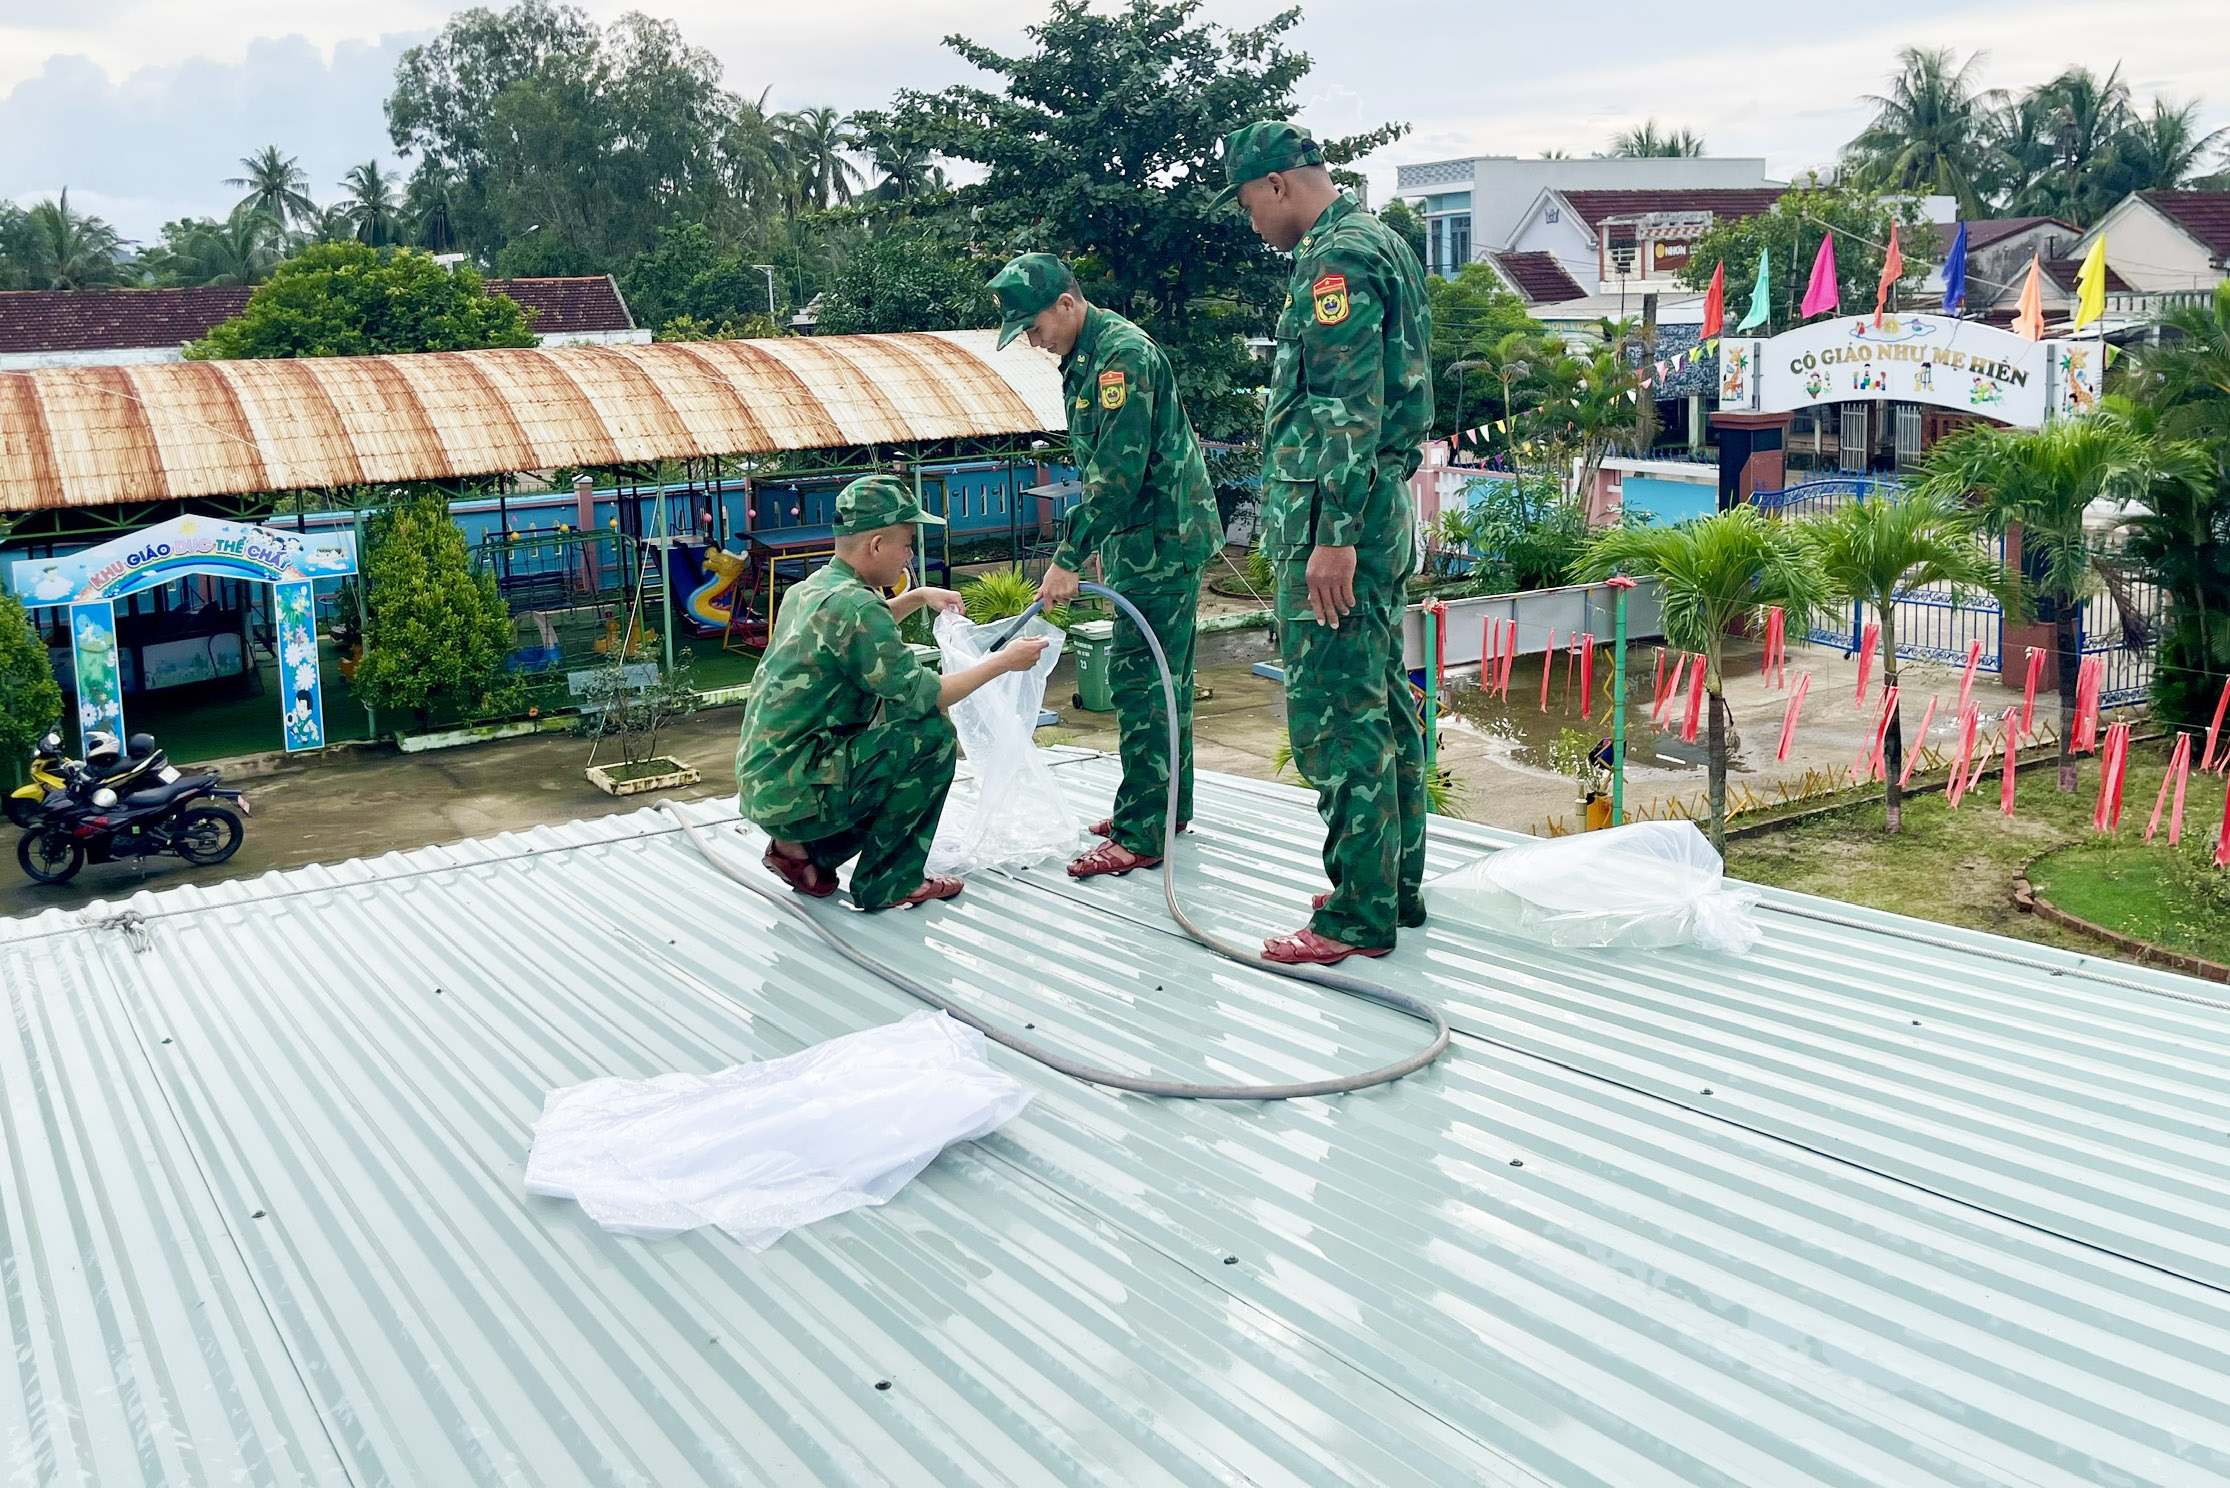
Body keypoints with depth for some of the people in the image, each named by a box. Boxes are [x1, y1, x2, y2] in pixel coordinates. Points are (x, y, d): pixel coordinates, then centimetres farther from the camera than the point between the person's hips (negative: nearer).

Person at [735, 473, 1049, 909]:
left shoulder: (808, 590, 10)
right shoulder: (852, 604, -19)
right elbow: (921, 696, -18)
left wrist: (917, 597, 26)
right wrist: (1002, 661, -8)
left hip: (762, 783, 10)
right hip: (792, 791, -10)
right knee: (933, 736, -14)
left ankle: (803, 852, 16)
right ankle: (886, 884, -5)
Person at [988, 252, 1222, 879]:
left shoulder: (1123, 352, -18)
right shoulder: (1084, 358, 15)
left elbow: (1119, 471, -25)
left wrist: (1068, 558, -24)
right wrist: (1100, 543, 21)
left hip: (1163, 538, -10)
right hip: (1142, 539, 10)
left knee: (1139, 678, -10)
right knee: (1164, 677, 15)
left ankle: (1141, 834, -8)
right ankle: (1171, 805, 24)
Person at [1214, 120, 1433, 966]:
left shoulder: (1336, 259, -13)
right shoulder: (1380, 244, 19)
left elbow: (1352, 410, -22)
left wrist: (1333, 536, -24)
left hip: (1337, 516, -11)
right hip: (1382, 511, 11)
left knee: (1334, 714, -7)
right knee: (1382, 704, 14)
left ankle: (1358, 917, -2)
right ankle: (1396, 887, 23)